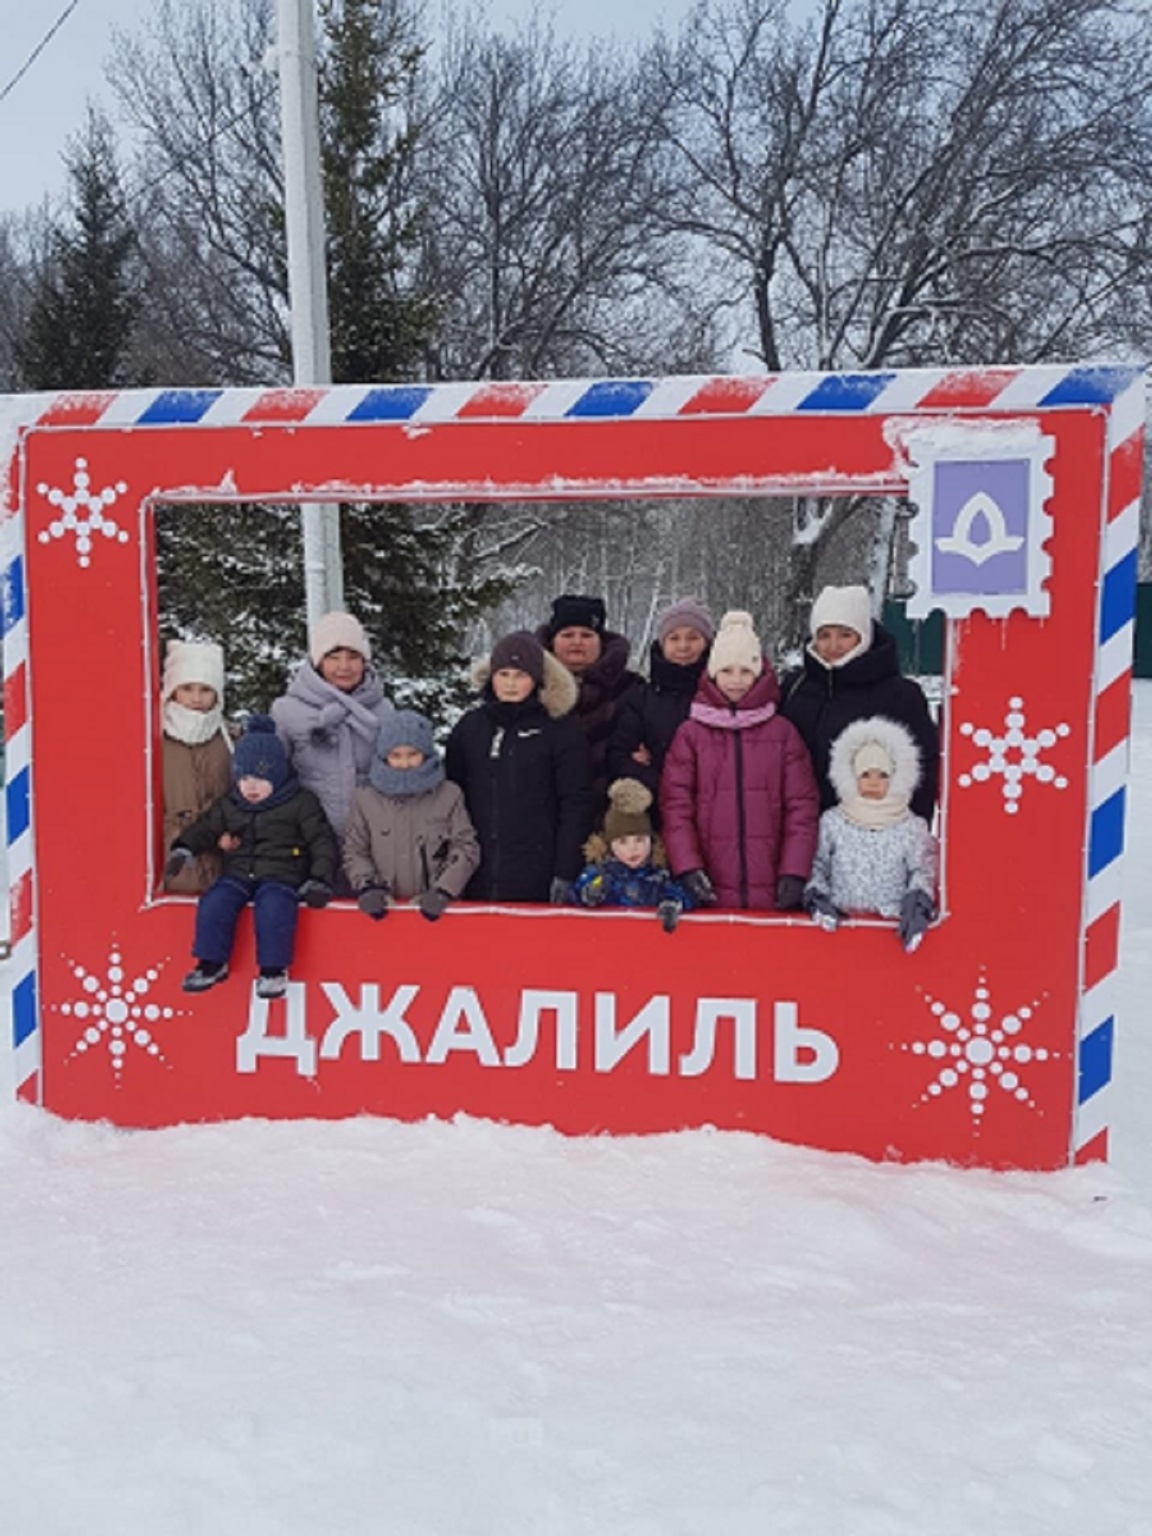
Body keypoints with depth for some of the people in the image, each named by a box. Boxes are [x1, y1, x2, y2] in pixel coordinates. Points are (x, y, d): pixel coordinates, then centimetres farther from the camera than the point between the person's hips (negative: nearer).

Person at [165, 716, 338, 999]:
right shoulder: (228, 805, 13)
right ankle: (212, 963, -3)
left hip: (282, 876, -4)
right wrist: (183, 849, 0)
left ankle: (273, 969, -17)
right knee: (213, 904, -20)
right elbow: (205, 827, 20)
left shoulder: (301, 803, -1)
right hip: (239, 874, 4)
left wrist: (319, 880, -12)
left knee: (272, 909, -33)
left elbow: (322, 842, -2)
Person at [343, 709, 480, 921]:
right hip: (385, 908, 1)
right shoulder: (365, 798, 6)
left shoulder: (449, 795, 4)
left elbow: (466, 848, 3)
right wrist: (366, 885, -7)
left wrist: (444, 890, -9)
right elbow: (354, 851, 9)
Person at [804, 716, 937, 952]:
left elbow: (922, 870, 8)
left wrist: (918, 901, -10)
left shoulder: (912, 827, 8)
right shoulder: (832, 822, 9)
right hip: (842, 921, 0)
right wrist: (815, 895, -5)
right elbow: (818, 865, 12)